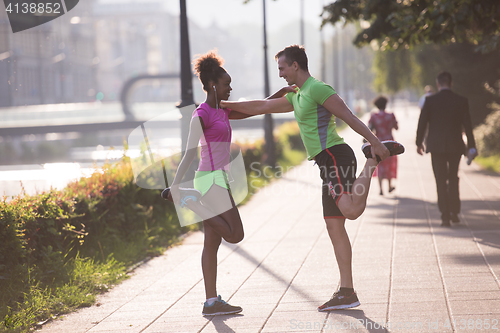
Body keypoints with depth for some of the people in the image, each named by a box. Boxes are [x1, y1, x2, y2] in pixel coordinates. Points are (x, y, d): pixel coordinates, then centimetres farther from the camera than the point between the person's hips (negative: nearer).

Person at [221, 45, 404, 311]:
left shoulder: (317, 89, -8)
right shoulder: (297, 96, 23)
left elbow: (349, 117, -13)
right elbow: (262, 107, 31)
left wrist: (374, 142, -18)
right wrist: (224, 105, 31)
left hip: (335, 156, -10)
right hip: (330, 162, 10)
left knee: (351, 210, -31)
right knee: (334, 226, 5)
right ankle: (347, 293, 5)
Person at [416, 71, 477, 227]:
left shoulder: (430, 100, -6)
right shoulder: (461, 101, -3)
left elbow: (422, 123, -1)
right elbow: (467, 125, -2)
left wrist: (419, 143, 11)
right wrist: (471, 146, 4)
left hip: (436, 146, -2)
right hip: (455, 146, 2)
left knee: (441, 182, 3)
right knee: (453, 179, 19)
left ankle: (445, 216, -2)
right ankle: (454, 212, 15)